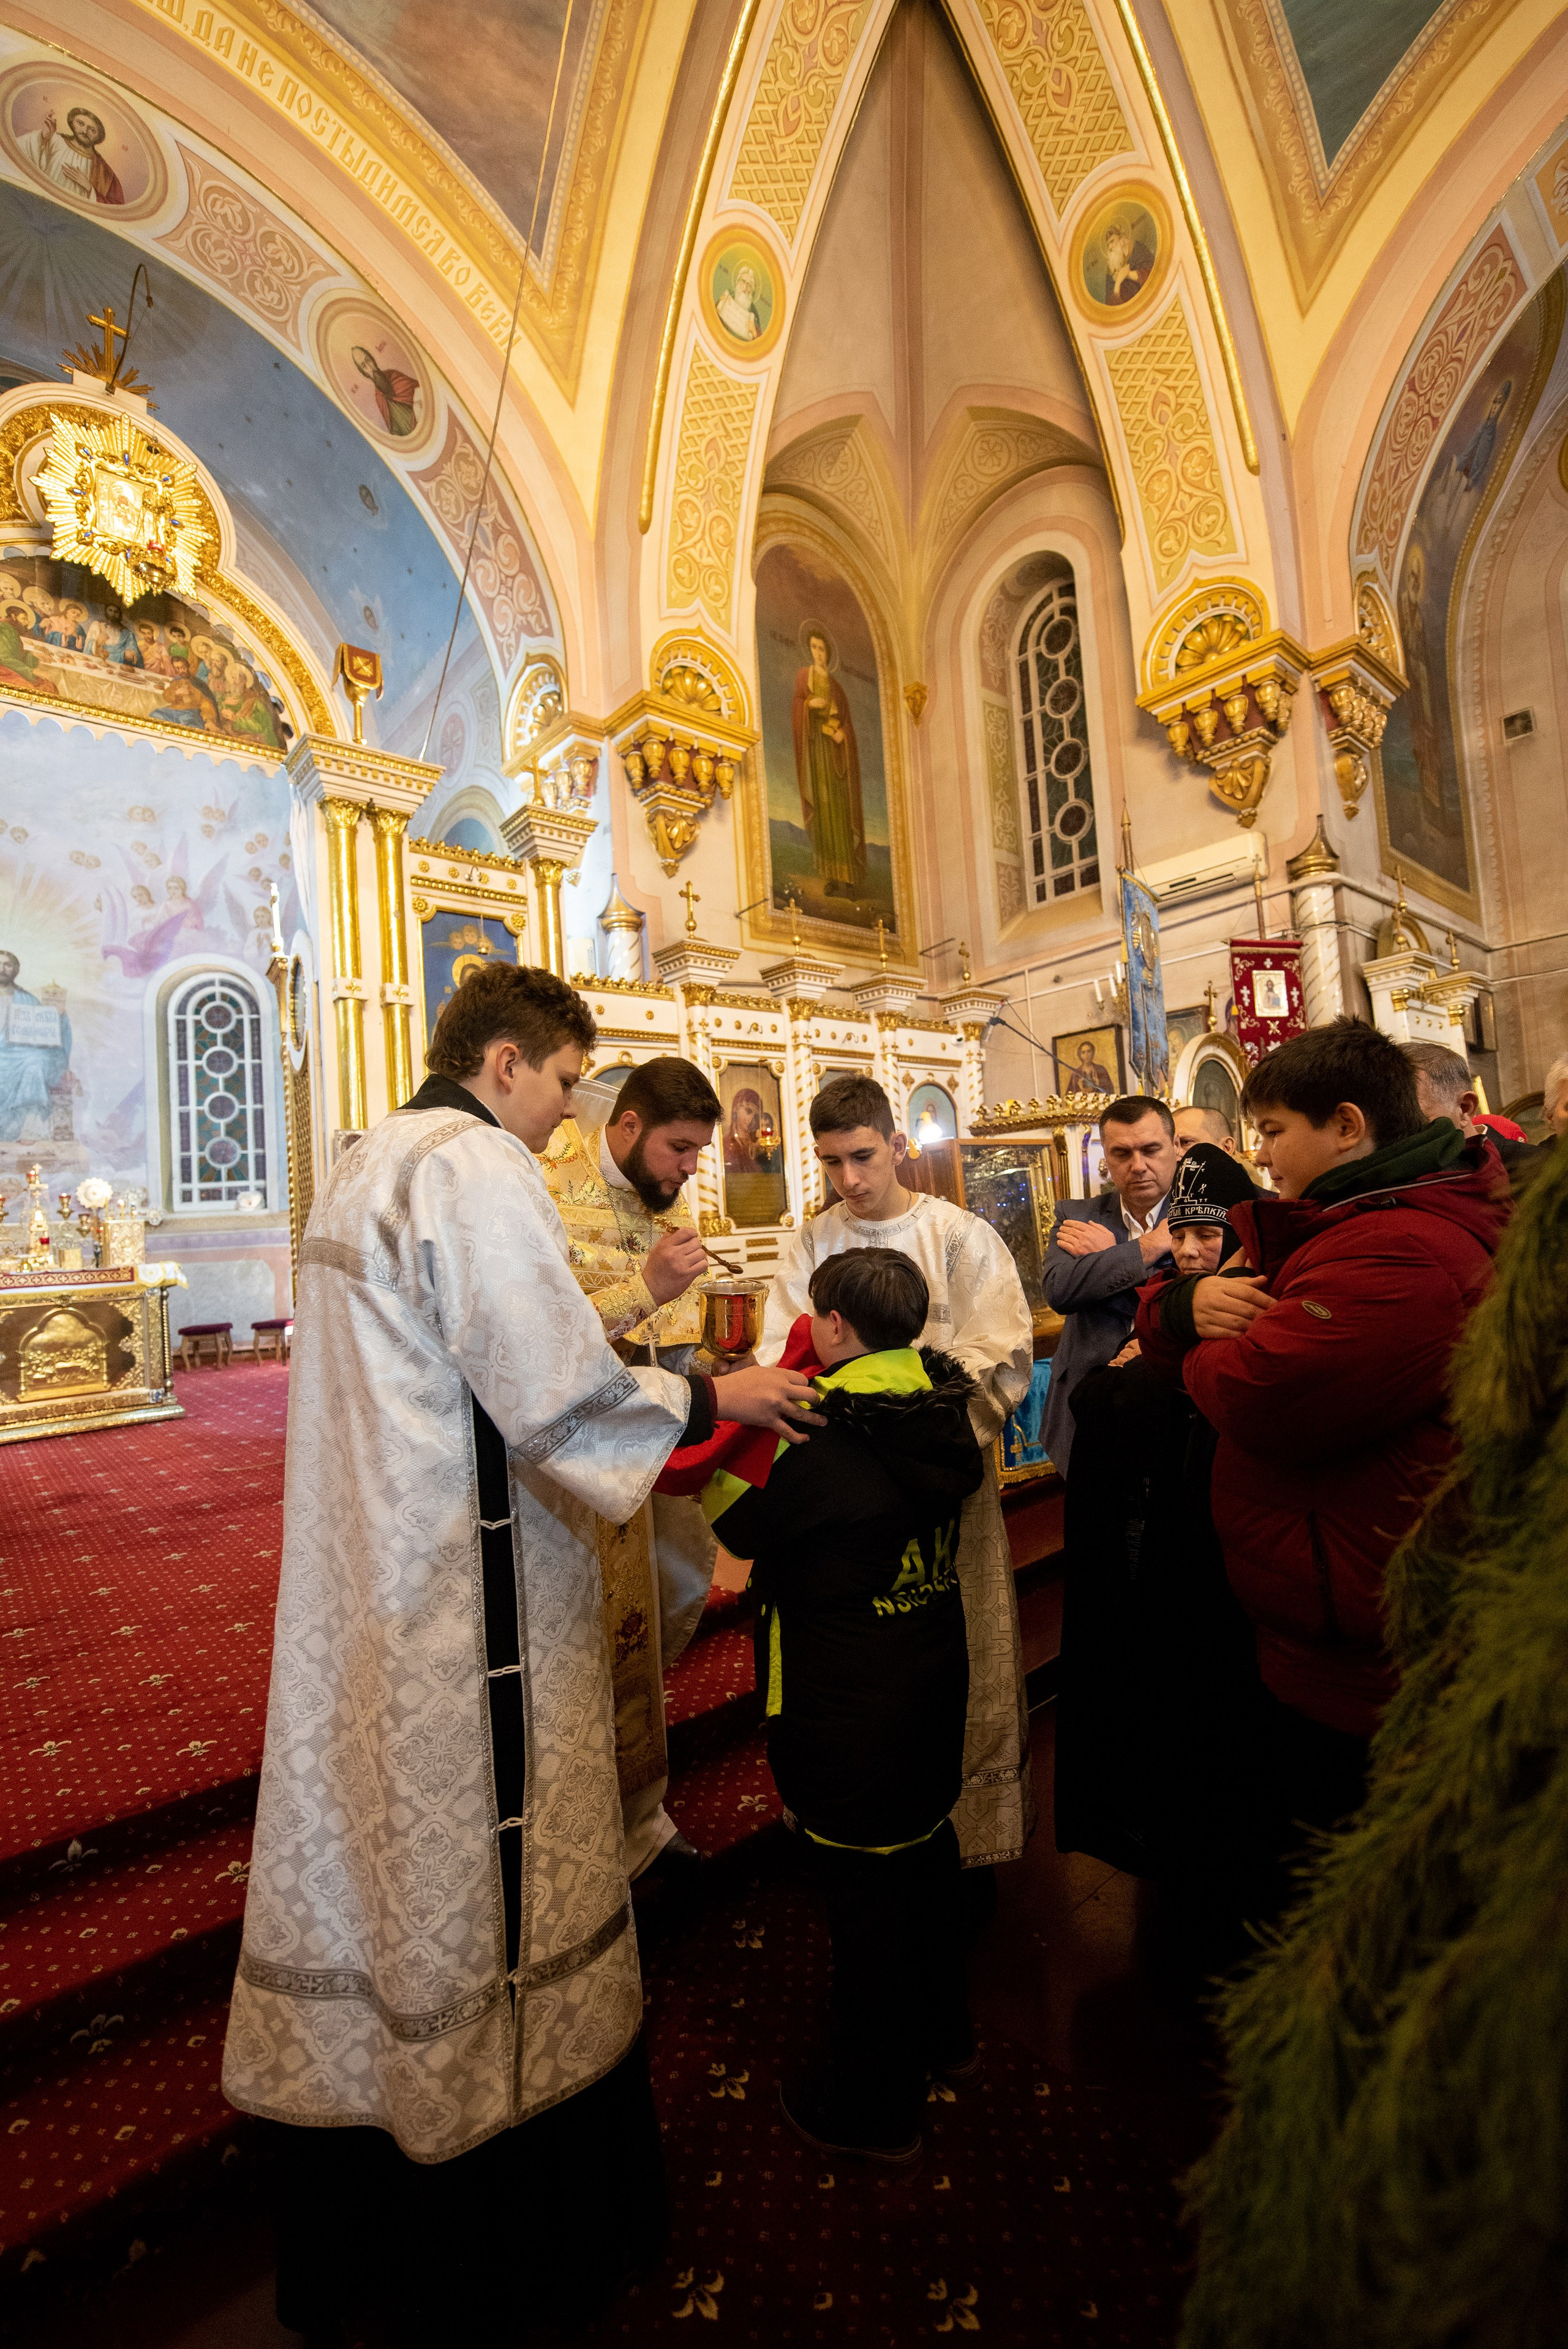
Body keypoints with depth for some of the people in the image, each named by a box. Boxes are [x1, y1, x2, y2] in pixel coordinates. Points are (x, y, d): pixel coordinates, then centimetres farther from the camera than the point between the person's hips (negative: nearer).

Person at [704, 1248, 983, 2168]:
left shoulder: (820, 1437, -27)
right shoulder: (944, 1414, -4)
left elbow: (744, 1524, -13)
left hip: (844, 1704, -8)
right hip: (934, 1678, 8)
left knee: (862, 1886, 11)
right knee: (926, 1847, 26)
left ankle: (874, 2108, 32)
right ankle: (943, 2031, 49)